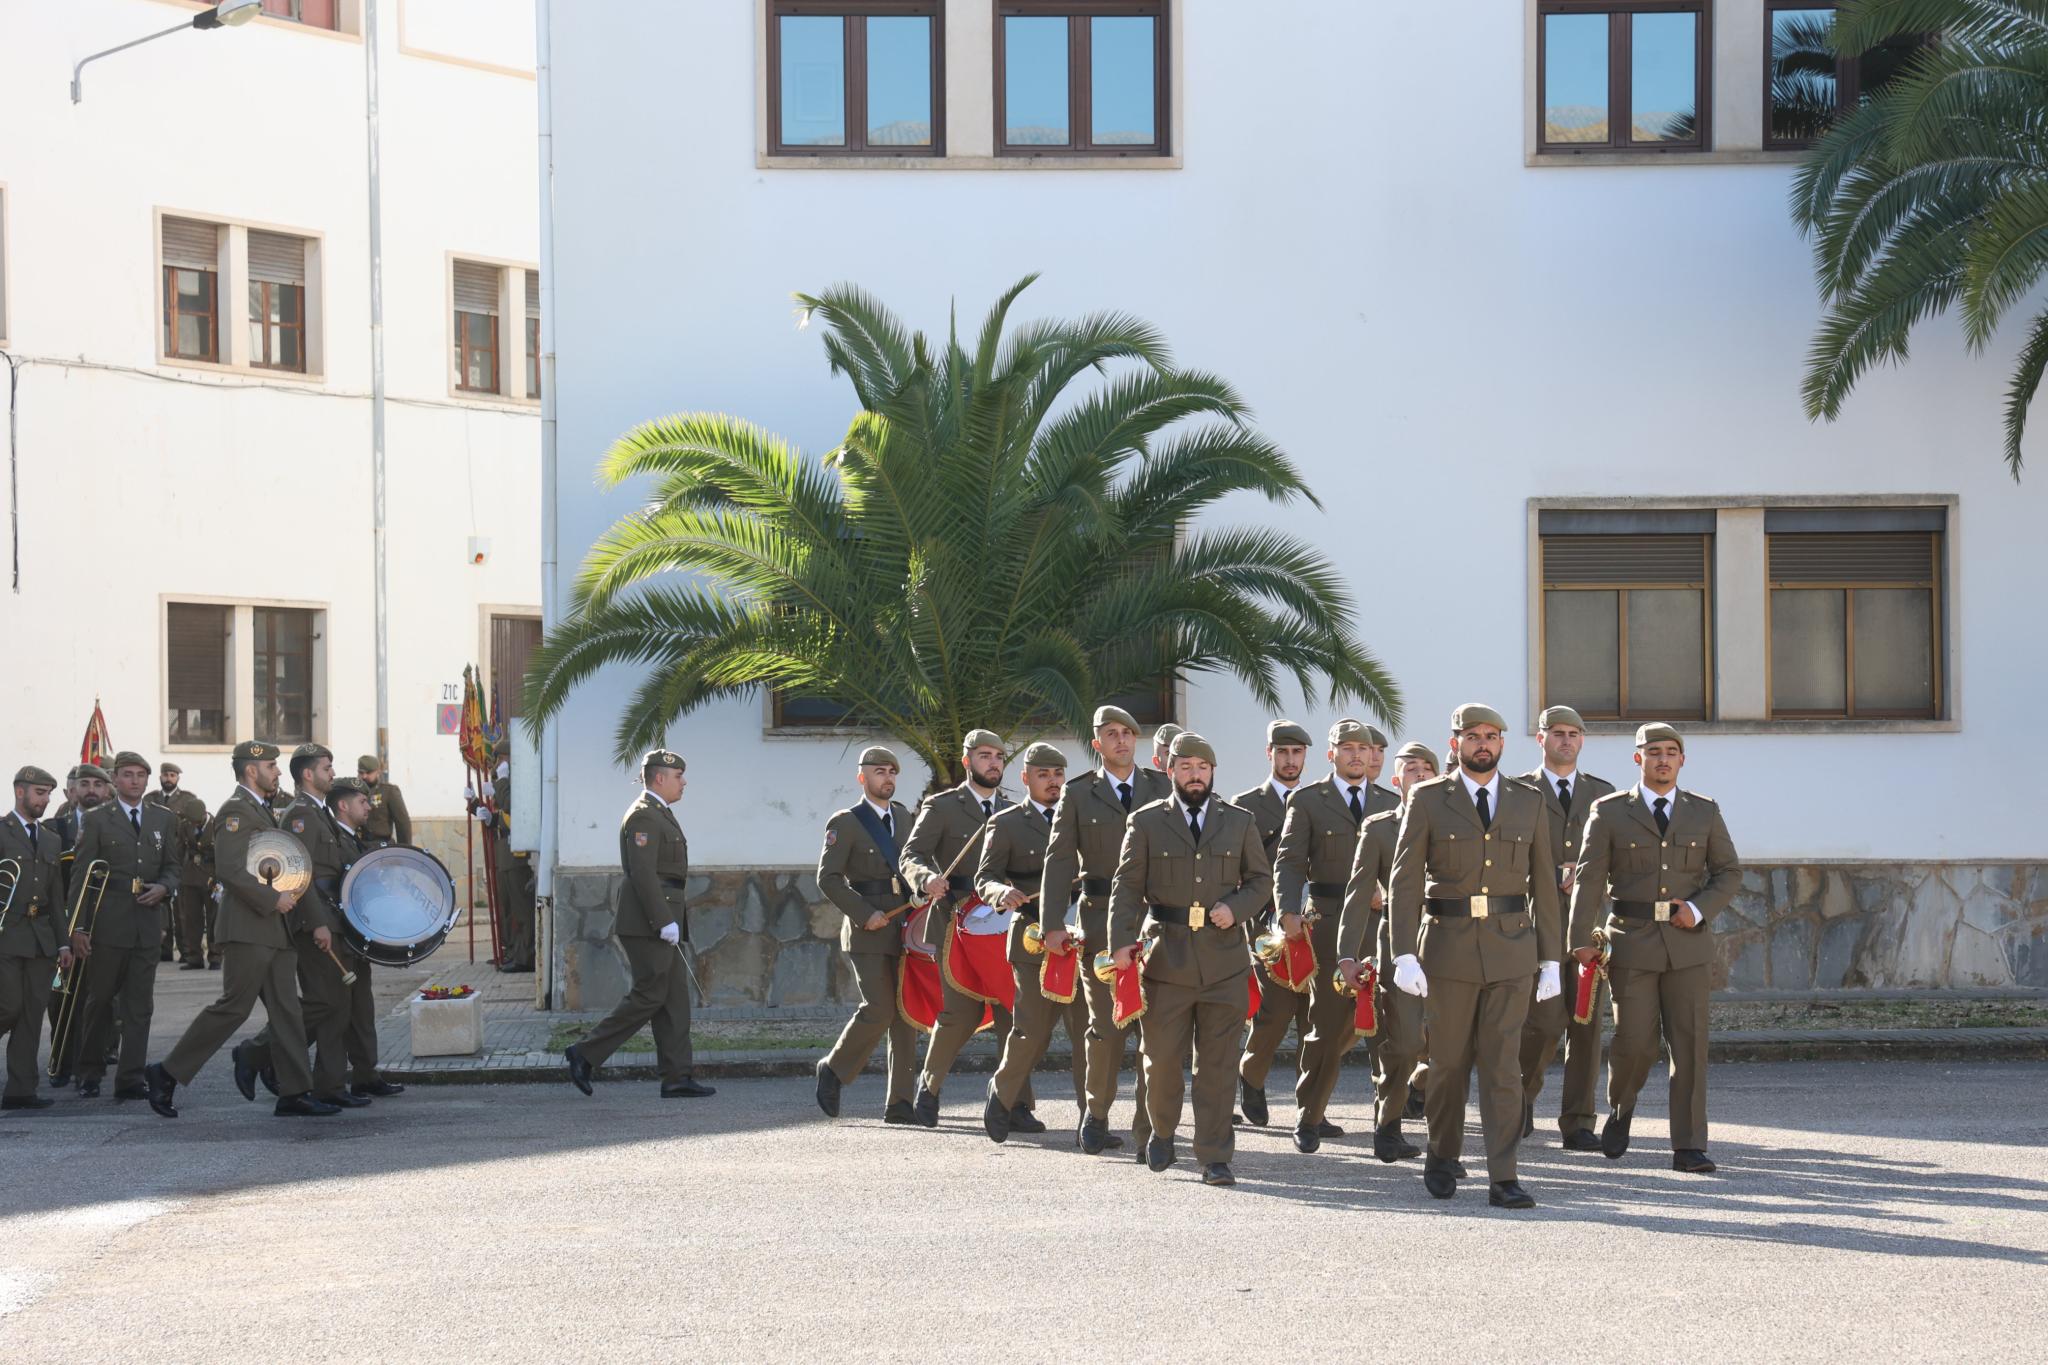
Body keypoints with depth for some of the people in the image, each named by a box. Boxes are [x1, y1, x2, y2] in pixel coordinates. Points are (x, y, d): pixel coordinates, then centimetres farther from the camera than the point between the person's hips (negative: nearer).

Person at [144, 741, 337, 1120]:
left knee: (286, 1012, 5)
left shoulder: (262, 811, 20)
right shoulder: (235, 811, -12)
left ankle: (294, 1094, 5)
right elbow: (231, 870, -22)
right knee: (234, 1006, -8)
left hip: (274, 930, 10)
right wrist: (272, 899, -19)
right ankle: (167, 1074, -1)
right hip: (248, 928, -10)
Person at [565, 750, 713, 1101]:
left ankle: (676, 1077, 4)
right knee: (647, 996, -9)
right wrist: (665, 922, -23)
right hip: (647, 923, -10)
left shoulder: (659, 815, 20)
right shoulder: (643, 816, -13)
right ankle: (585, 1052, -3)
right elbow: (642, 874, -21)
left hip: (658, 921, 10)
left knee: (675, 996, 5)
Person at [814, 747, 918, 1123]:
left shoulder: (903, 817, 16)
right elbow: (828, 878, -7)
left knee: (905, 1016, 1)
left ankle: (899, 1103, 4)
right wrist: (864, 913, -16)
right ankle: (834, 1069, 8)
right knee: (878, 1009, -16)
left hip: (904, 932, 6)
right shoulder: (845, 823, -1)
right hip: (867, 934, -6)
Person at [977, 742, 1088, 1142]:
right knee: (1032, 1030, -4)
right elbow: (983, 879, 0)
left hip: (1080, 938, 4)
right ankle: (1002, 1098, 21)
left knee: (1086, 1028, -2)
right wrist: (1004, 893, -22)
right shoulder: (1006, 824, 5)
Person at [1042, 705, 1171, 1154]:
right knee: (1107, 1025, -1)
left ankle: (1148, 1133, 1)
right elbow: (1058, 861, 3)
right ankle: (1096, 1115, 19)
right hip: (1101, 920, -1)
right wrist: (1053, 924, -7)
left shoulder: (1161, 787, 11)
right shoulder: (1078, 794, 7)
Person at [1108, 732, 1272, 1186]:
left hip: (1224, 957, 1)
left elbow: (1261, 878, 15)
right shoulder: (1146, 822, 5)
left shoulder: (1239, 822, 11)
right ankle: (1162, 1131, 31)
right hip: (1166, 957, -1)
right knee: (1161, 1056, 5)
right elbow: (1127, 885, 1)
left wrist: (1236, 907, -5)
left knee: (1218, 1062, -1)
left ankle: (1215, 1157, 2)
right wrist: (1121, 941, -11)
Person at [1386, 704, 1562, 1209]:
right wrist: (1404, 955, -12)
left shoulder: (1529, 804, 8)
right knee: (1449, 1061, 8)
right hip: (1448, 949, -1)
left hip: (1511, 949, 1)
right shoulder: (1428, 801, 1)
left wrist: (1551, 959, 6)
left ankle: (1503, 1178, -6)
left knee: (1503, 1064, -5)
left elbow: (1543, 885, 10)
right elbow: (1404, 881, -3)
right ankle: (1442, 1156, 28)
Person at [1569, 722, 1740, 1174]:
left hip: (1687, 942, 2)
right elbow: (1589, 879, -1)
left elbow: (1729, 873, 12)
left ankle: (1688, 1148, 0)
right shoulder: (1610, 812, 3)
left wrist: (1699, 909, -5)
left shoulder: (1704, 813, 9)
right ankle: (1620, 1106, 26)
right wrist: (1582, 939, -9)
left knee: (1690, 1043, -3)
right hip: (1631, 942, -2)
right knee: (1634, 1040, -6)